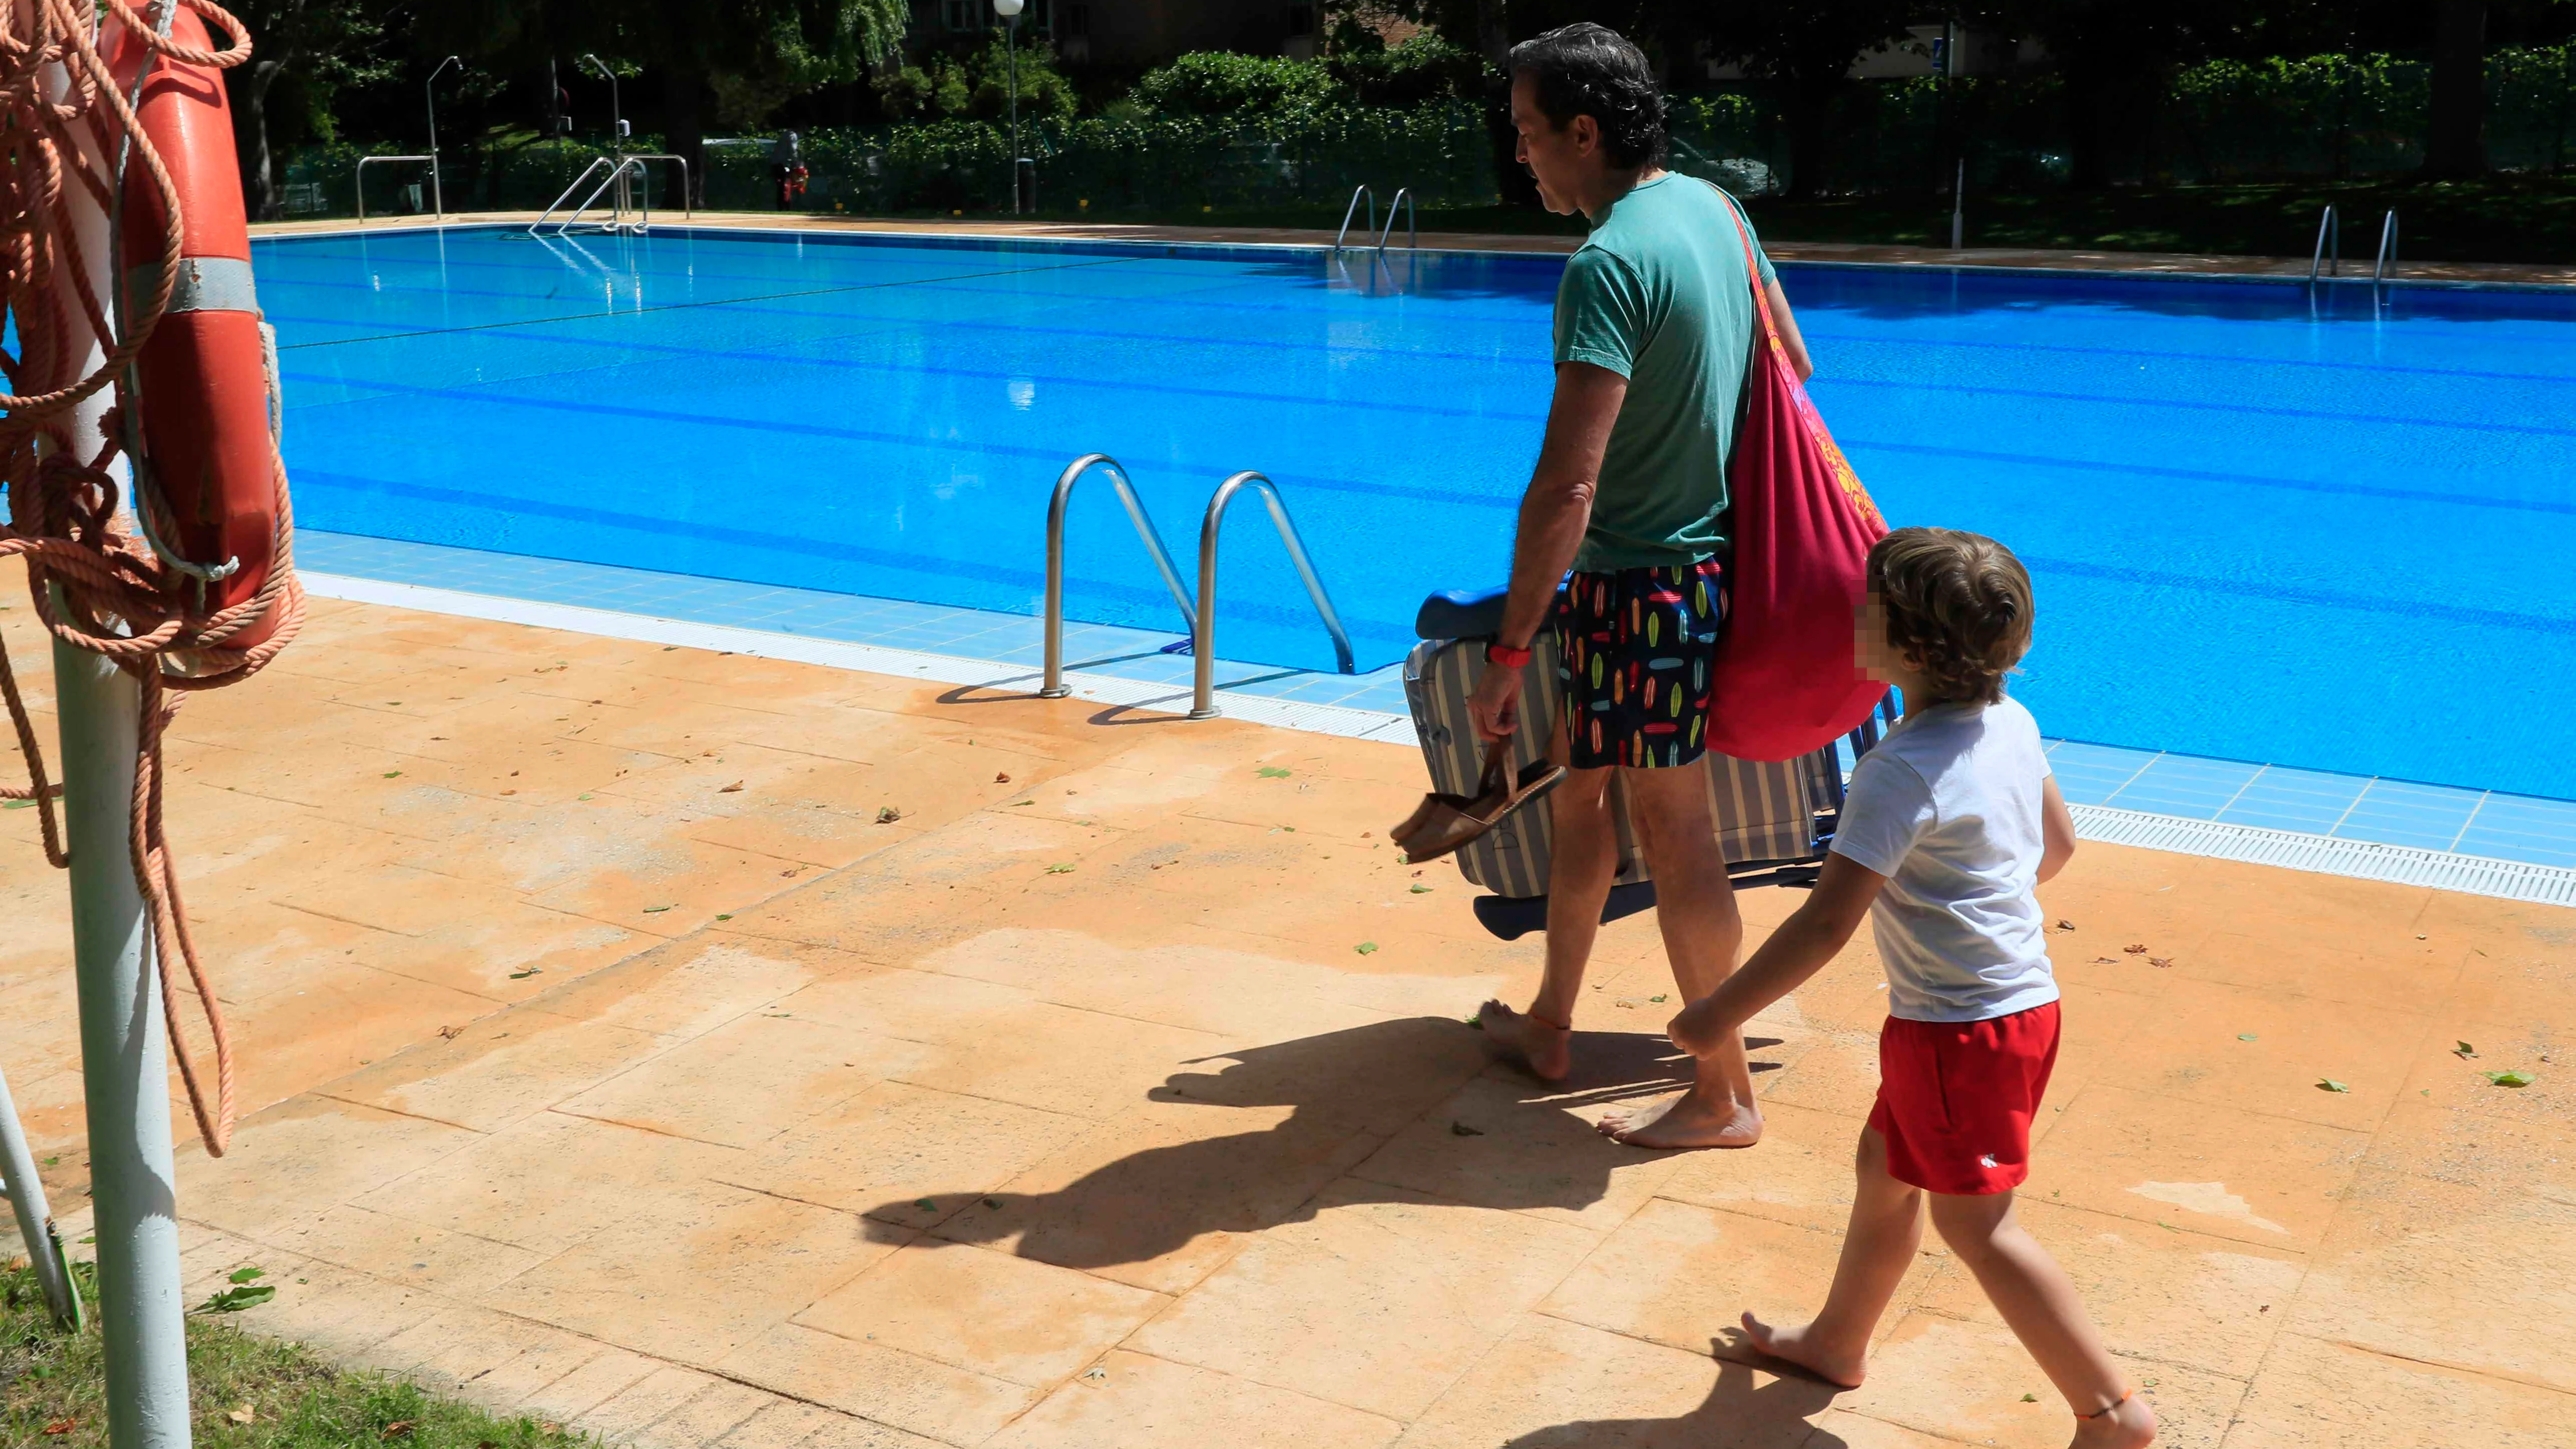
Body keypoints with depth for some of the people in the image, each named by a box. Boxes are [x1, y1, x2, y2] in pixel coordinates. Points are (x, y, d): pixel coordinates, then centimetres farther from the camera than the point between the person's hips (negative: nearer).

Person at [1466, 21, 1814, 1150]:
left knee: (1673, 835, 1)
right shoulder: (1709, 205, 7)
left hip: (1643, 587, -10)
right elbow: (1793, 364, 18)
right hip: (1706, 558, 10)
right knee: (1578, 794, 21)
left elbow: (1567, 485, -27)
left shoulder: (1609, 265, -22)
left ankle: (1725, 1099, 13)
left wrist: (1508, 652, -23)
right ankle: (1549, 1026, 36)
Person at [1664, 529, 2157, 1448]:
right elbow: (2058, 842, 16)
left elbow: (1827, 926, -27)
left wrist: (1721, 1015, -18)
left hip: (1961, 1028, -10)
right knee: (1886, 1163, 22)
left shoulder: (1902, 772, -25)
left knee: (1974, 1221, 1)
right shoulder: (2010, 723, 1)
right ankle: (1838, 1340, 39)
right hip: (2021, 993, 10)